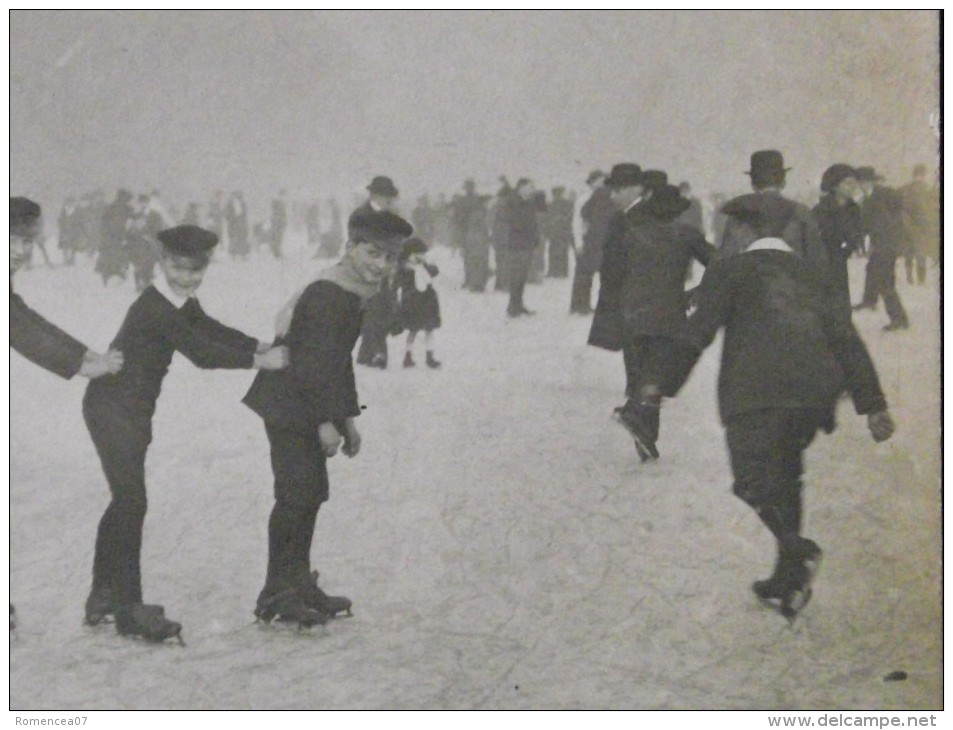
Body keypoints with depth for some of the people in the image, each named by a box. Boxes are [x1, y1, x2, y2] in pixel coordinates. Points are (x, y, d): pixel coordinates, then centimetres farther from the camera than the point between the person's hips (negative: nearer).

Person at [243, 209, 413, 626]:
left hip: (307, 410, 10)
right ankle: (278, 594, -3)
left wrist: (348, 418, 20)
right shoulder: (329, 296, -20)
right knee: (296, 494, -10)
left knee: (312, 493, 14)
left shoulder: (353, 294, 12)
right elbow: (315, 362, -25)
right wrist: (327, 421, -24)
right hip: (289, 407, -10)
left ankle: (298, 585, 24)